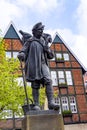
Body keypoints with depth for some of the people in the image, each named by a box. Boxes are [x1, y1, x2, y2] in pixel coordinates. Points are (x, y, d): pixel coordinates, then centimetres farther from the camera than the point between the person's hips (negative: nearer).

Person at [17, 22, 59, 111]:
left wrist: (48, 50, -3)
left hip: (43, 65, 3)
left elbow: (51, 56, 20)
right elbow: (23, 52, 0)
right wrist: (21, 55, -25)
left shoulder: (44, 42, 20)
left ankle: (51, 103, -22)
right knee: (35, 86, -4)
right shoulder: (29, 41, 10)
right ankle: (36, 105, 1)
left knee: (48, 81, -18)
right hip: (33, 65, -2)